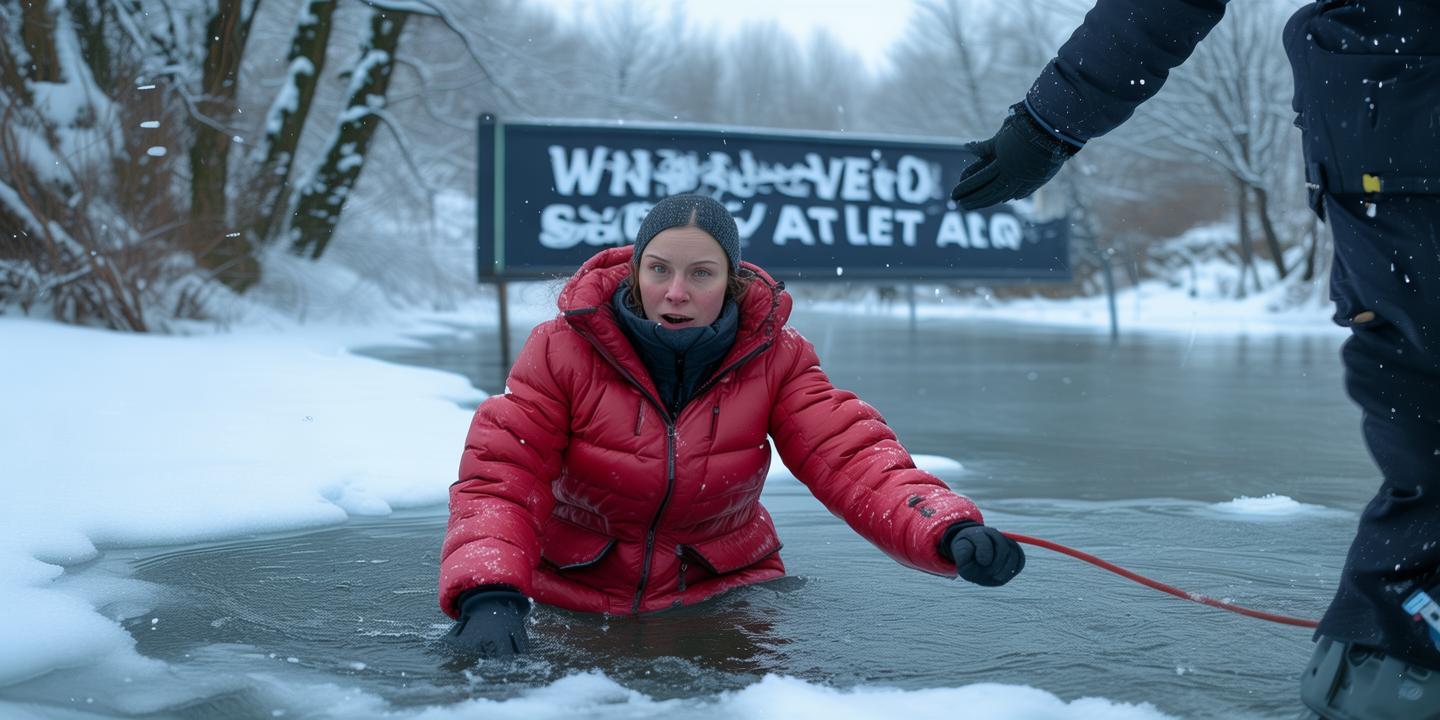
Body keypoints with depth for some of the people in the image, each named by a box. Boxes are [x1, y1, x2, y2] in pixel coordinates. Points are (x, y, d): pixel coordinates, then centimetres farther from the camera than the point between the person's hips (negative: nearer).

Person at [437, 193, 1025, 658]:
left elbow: (850, 456, -18)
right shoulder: (561, 351, -13)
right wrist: (489, 595, -36)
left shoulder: (774, 356, -8)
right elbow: (499, 478, -16)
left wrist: (949, 531, -38)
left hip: (725, 591, 1)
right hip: (575, 596, 0)